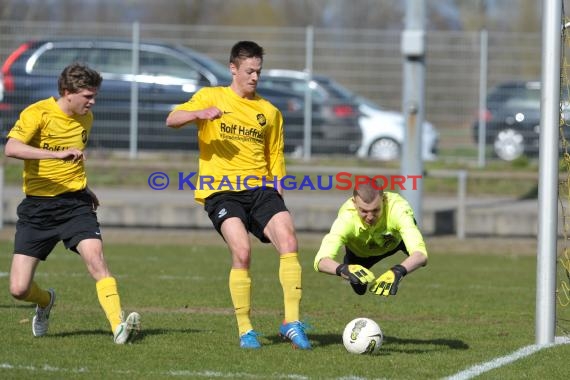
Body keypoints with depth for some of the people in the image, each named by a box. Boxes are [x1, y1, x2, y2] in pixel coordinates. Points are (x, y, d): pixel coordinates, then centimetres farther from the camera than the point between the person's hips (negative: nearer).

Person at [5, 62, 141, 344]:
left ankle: (119, 326, -31)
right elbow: (11, 148, -30)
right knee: (19, 289, -5)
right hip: (37, 206, -3)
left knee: (95, 257, -25)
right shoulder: (37, 113, -12)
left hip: (75, 203, 3)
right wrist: (58, 154, -39)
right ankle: (45, 301, 30)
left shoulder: (86, 118, 8)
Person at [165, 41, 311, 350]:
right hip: (221, 191, -3)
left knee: (288, 240, -20)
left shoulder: (270, 112, 18)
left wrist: (276, 197, 10)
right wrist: (200, 113, -25)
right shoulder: (211, 97, 8)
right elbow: (171, 120, -6)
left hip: (260, 188, 3)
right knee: (241, 251, -23)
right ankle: (245, 330, -10)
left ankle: (292, 322, -14)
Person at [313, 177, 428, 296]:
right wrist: (342, 269, -75)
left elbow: (420, 255, -56)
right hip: (360, 251, -1)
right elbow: (320, 261, -52)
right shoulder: (346, 218, -45)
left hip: (397, 238, 1)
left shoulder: (398, 208, -47)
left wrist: (398, 271, -77)